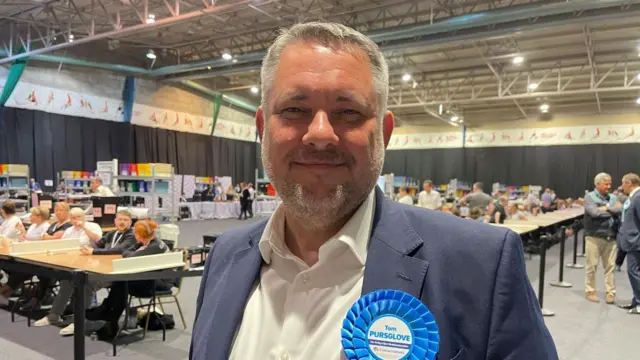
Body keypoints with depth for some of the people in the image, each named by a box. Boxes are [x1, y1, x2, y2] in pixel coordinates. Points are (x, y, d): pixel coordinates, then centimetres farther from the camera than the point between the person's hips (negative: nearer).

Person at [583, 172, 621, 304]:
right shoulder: (590, 197, -4)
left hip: (610, 237, 4)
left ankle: (610, 293, 15)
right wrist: (613, 212, -7)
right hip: (594, 237, -4)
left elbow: (621, 209, -4)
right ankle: (590, 291, 15)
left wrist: (606, 208, -13)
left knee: (610, 266, 7)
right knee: (592, 266, 4)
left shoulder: (613, 197, 10)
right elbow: (595, 212, -18)